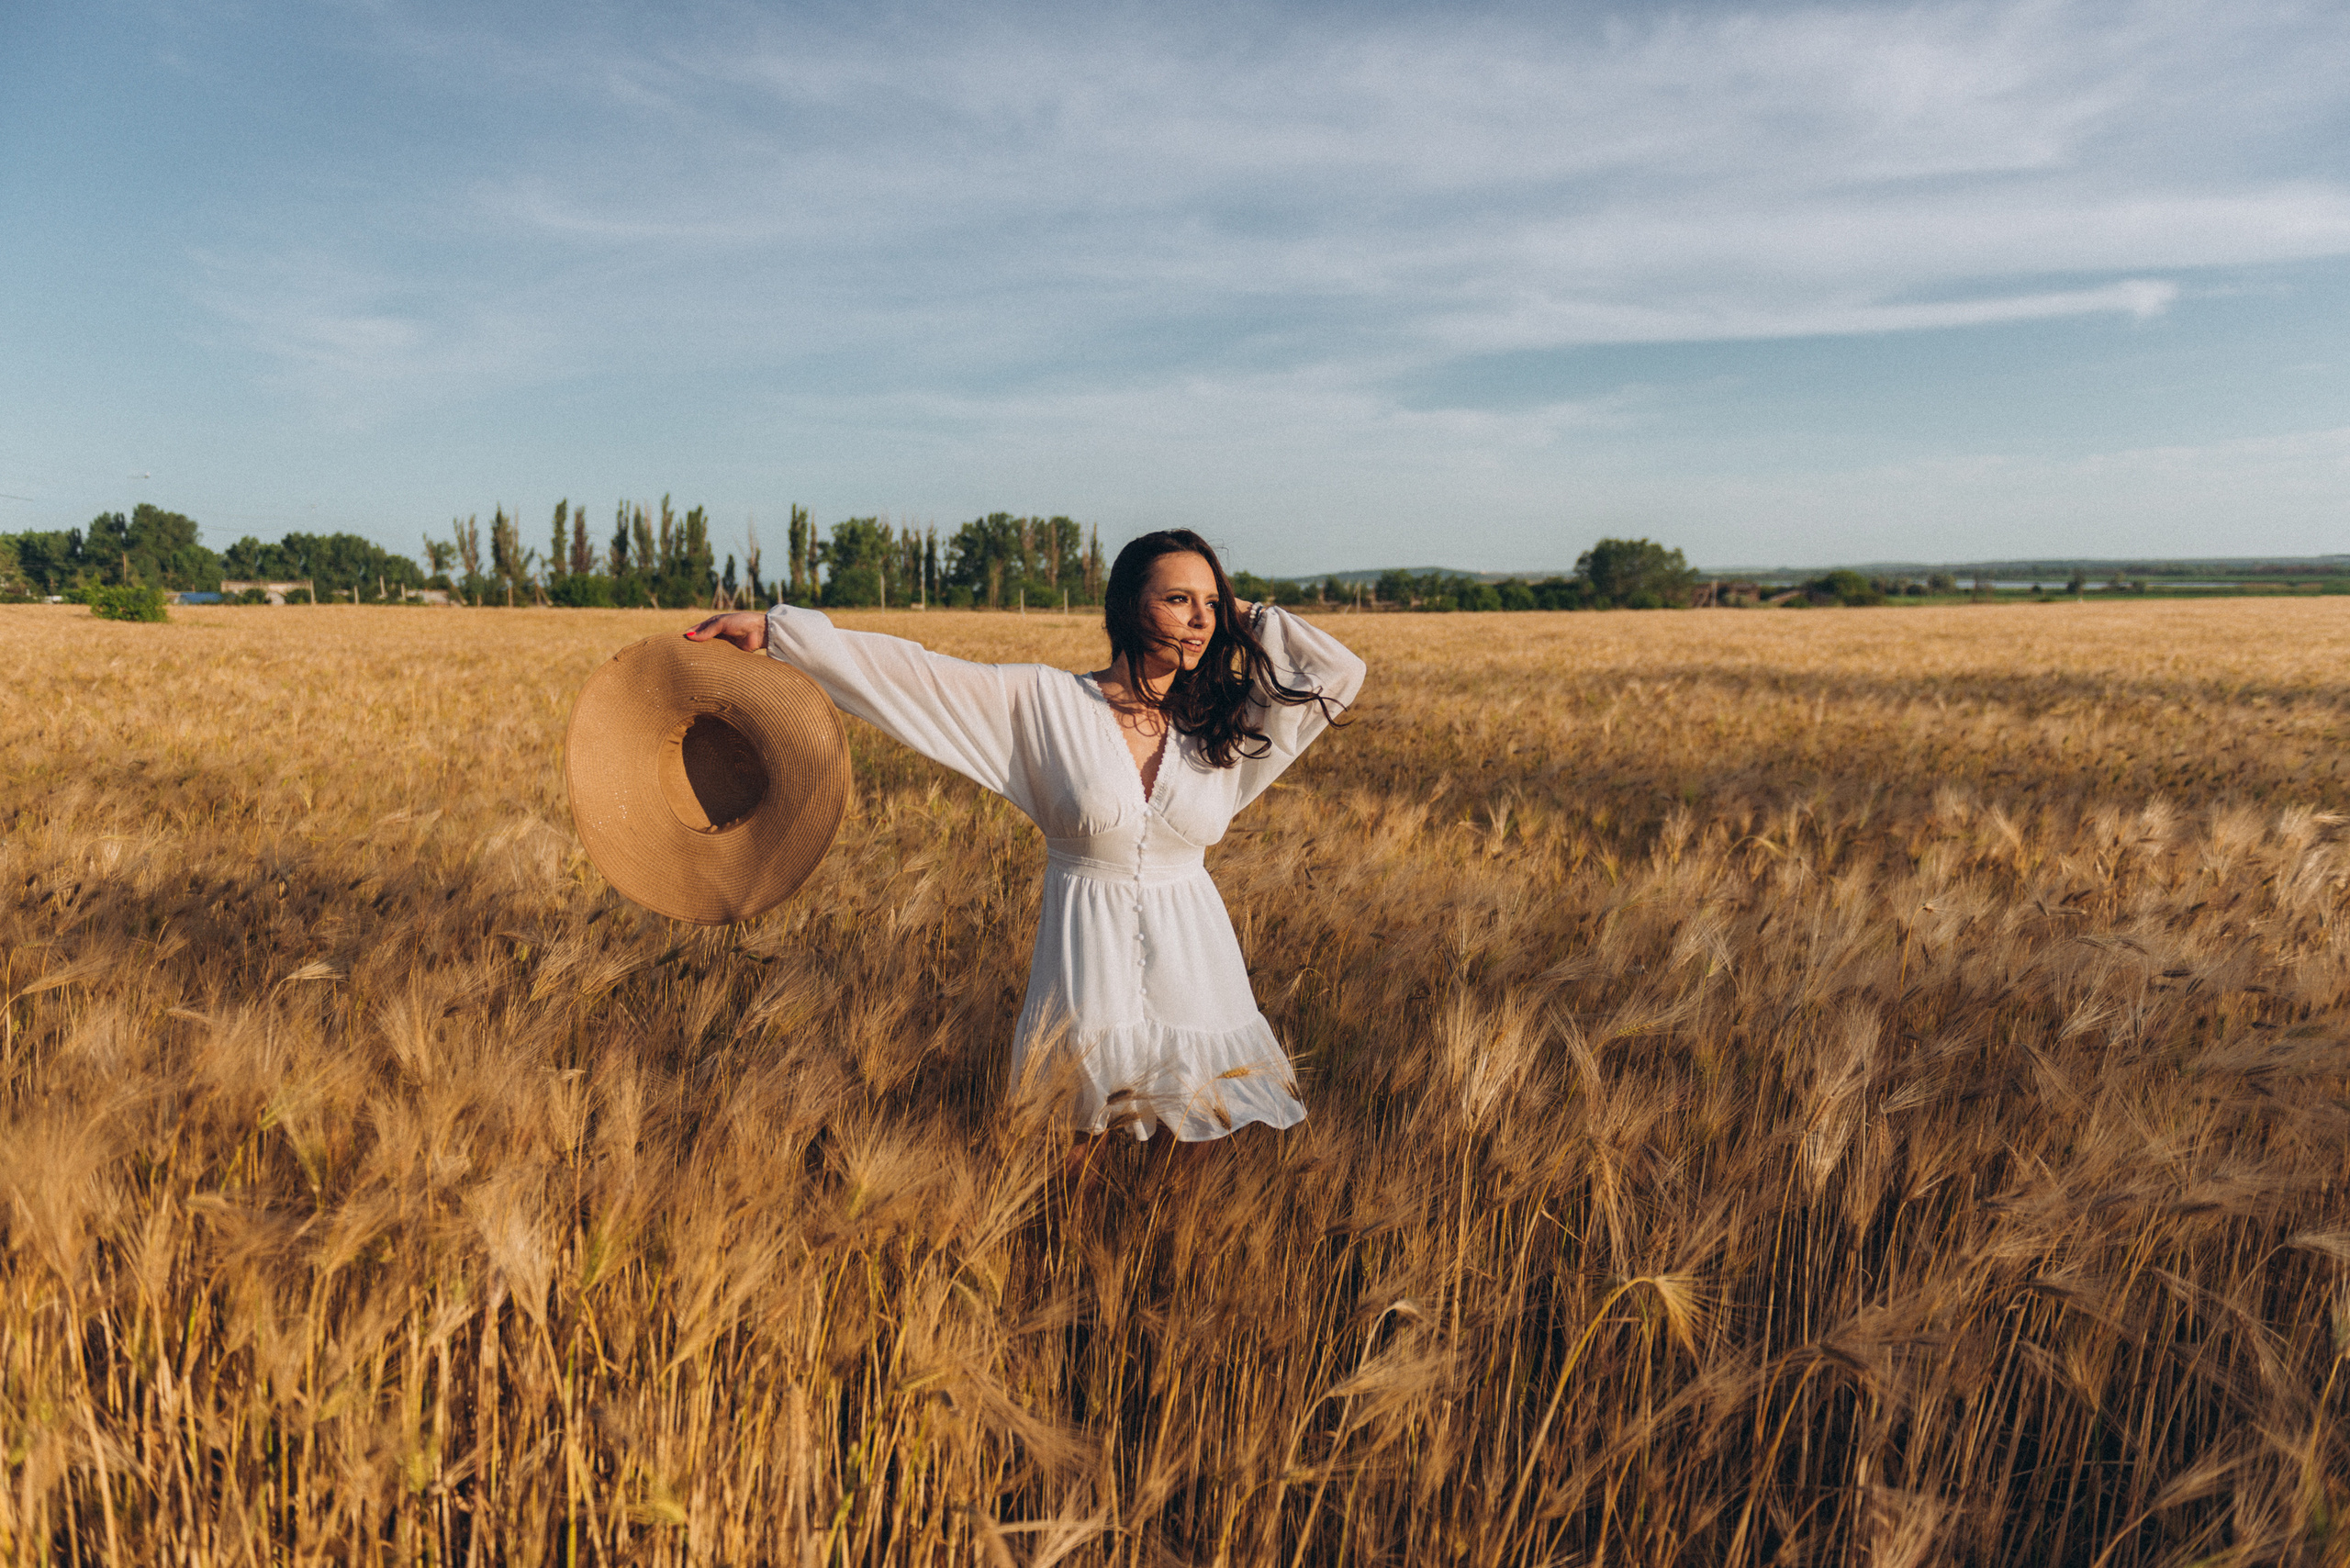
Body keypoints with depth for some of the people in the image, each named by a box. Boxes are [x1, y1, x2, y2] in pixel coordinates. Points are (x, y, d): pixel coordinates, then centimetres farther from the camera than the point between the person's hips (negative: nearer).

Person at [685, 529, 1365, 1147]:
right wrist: (773, 627, -12)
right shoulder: (1044, 703, -7)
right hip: (1088, 959, -2)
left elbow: (1340, 671, 0)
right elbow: (915, 673, -10)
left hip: (1190, 960, 2)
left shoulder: (1221, 726, 1)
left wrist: (1240, 618, 1)